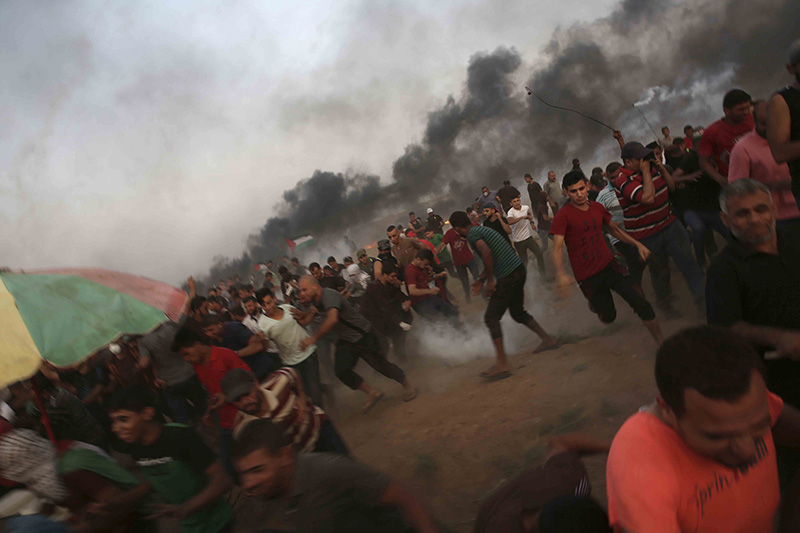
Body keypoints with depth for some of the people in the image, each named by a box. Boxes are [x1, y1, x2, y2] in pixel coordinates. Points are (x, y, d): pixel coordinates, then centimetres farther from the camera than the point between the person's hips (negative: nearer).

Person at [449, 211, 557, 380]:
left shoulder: (472, 235, -9)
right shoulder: (482, 229, 20)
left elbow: (486, 252, -28)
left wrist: (489, 281, -19)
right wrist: (480, 280, 30)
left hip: (508, 276, -10)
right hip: (519, 270, 10)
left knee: (491, 318, -6)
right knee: (518, 312, 27)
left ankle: (502, 364, -8)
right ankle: (548, 339, 35)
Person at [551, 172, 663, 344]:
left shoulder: (597, 207, 6)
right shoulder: (563, 215, -13)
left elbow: (614, 229, 23)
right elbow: (557, 247, -20)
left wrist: (638, 244, 16)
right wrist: (561, 273, -36)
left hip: (609, 265, 4)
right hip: (587, 276, -4)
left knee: (641, 303, -10)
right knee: (608, 317, 9)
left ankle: (662, 343, 4)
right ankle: (593, 302, 44)